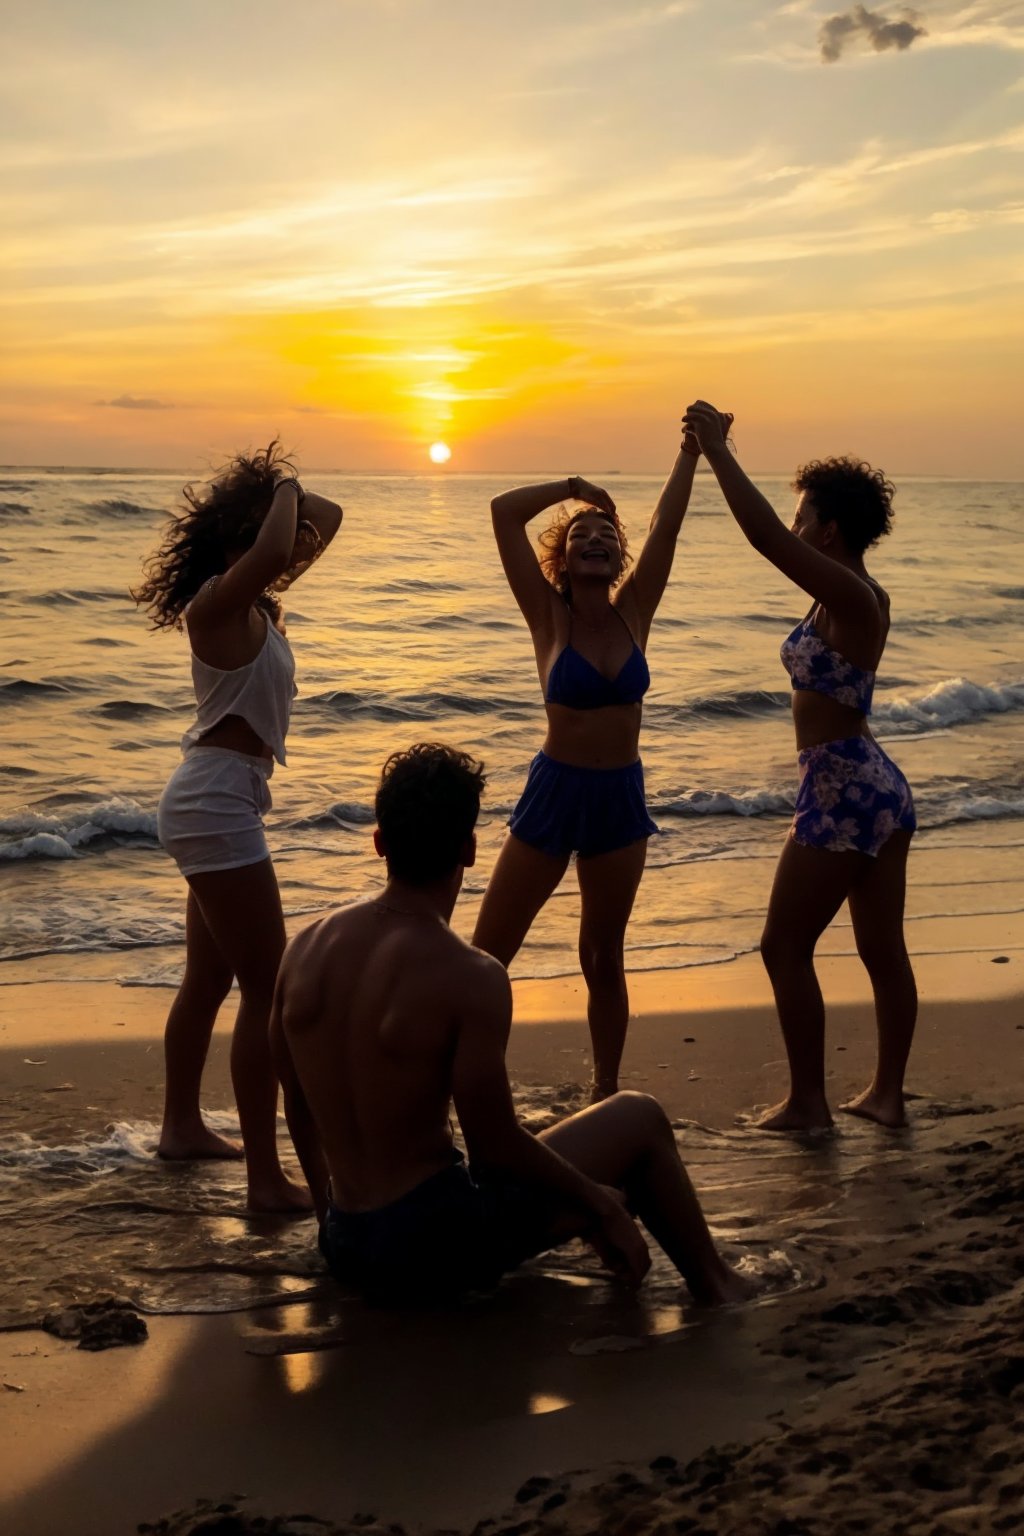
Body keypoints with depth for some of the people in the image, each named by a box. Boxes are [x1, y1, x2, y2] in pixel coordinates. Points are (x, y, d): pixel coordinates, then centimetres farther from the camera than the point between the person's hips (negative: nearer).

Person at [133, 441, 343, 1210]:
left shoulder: (256, 600, 11)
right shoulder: (220, 601, -15)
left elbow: (326, 519, 21)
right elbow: (270, 551, -38)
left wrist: (289, 495, 4)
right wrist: (281, 492, -20)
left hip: (221, 800, 10)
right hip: (218, 800, -10)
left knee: (210, 976, 22)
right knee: (269, 988, -10)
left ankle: (183, 1127, 37)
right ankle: (267, 1177, -8)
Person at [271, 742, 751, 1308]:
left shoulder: (306, 948, 0)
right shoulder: (470, 977, -20)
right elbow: (494, 1144, -16)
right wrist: (598, 1200, 2)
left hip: (344, 1248, 7)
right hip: (433, 1247, -7)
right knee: (640, 1119, 11)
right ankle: (714, 1286, 29)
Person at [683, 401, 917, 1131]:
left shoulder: (848, 597, -19)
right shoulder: (862, 597, 8)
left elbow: (767, 536, -26)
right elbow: (775, 537, 19)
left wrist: (718, 448, -18)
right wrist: (716, 451, 20)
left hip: (842, 793, -10)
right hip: (879, 786, 10)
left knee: (786, 947, 2)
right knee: (883, 948, 14)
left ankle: (808, 1101, 10)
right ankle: (887, 1092, 22)